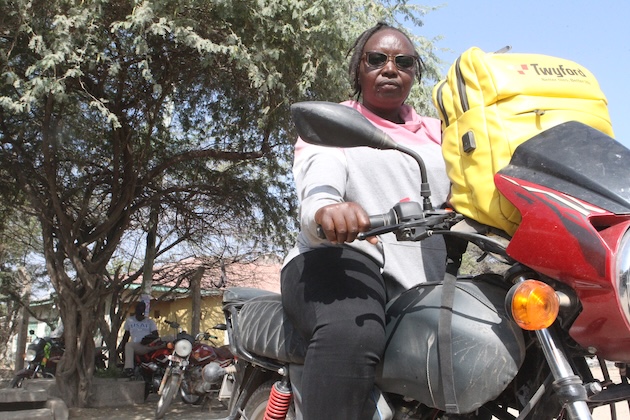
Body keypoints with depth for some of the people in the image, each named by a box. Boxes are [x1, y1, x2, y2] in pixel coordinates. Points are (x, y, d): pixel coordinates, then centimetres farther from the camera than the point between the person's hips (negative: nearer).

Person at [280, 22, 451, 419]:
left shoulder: (437, 133, 30)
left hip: (424, 273, 5)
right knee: (351, 333, -38)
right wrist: (325, 210, -34)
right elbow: (318, 185, -9)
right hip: (340, 256, -5)